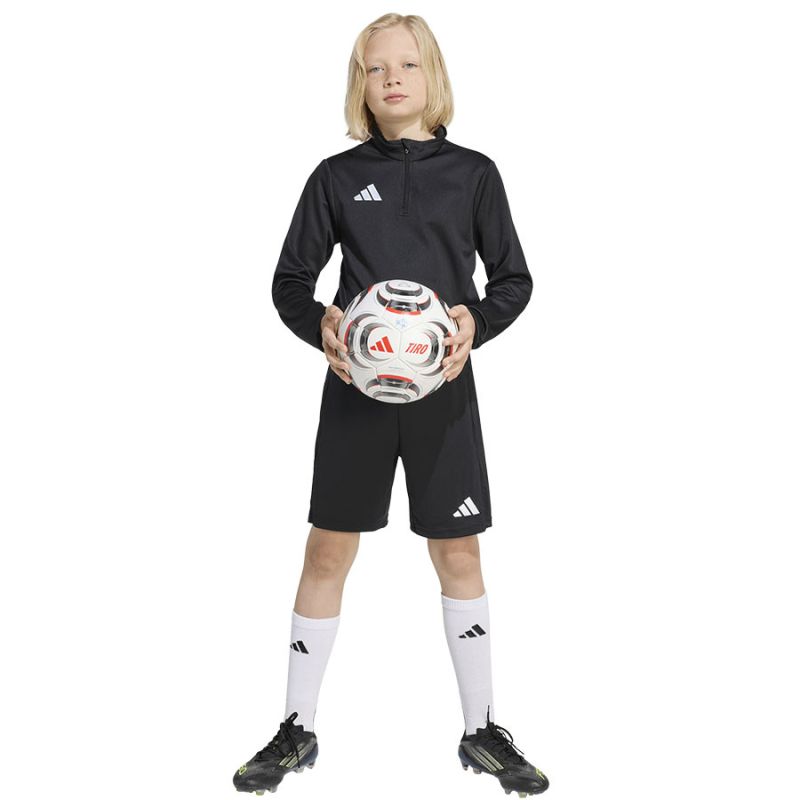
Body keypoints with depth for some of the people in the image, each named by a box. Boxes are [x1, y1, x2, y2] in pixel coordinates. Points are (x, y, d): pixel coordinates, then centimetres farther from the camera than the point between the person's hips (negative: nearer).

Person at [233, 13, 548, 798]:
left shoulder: (473, 172, 4)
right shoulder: (336, 176, 4)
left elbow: (514, 277, 7)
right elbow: (290, 279, 6)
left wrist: (476, 321, -13)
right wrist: (319, 326, -15)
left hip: (443, 383, 0)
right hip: (355, 384, 0)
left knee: (459, 555, 6)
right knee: (327, 551, 5)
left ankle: (481, 731, 22)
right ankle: (298, 730, 21)